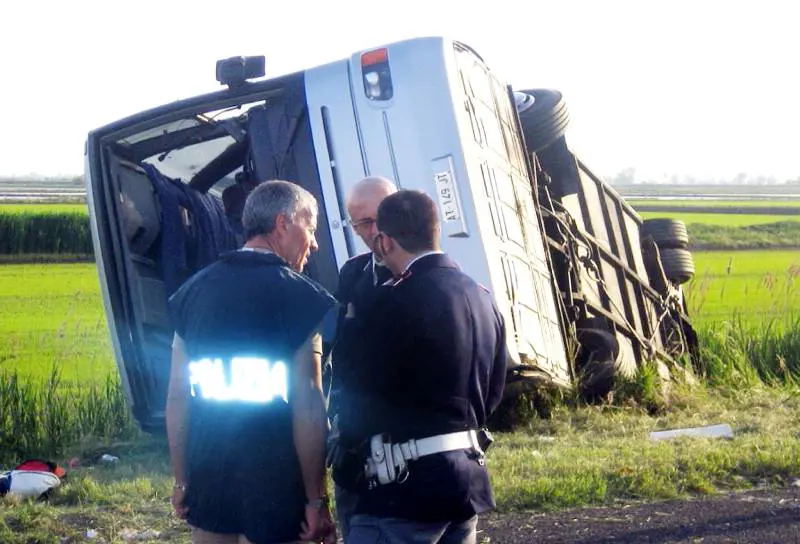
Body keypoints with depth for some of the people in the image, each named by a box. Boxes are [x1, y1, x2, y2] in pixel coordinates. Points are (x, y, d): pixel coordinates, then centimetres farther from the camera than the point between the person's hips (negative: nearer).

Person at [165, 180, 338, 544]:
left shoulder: (195, 290, 5)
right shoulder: (299, 296, -10)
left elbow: (178, 396, 6)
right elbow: (308, 407, -14)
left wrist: (181, 480, 15)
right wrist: (317, 500, -8)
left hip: (208, 481, 5)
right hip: (275, 486, -5)